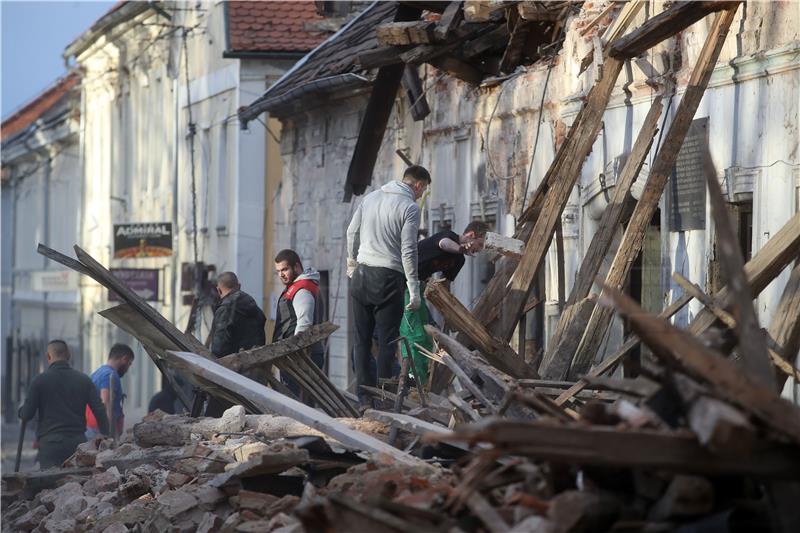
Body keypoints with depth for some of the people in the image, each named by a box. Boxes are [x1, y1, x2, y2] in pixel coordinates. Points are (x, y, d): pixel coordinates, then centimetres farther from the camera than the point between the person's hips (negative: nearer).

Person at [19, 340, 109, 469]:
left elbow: (27, 415, -2)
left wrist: (21, 410, 22)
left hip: (50, 443, -3)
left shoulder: (40, 380, -3)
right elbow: (100, 412, 1)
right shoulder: (84, 380, 5)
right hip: (78, 442, 3)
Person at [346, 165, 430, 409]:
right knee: (387, 340, 0)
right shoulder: (410, 207, -7)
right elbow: (408, 251, -12)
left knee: (361, 338, 7)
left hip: (361, 275, 5)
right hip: (388, 278, -5)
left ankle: (364, 396, 5)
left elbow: (352, 232, 16)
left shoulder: (371, 197, 10)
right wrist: (414, 290, -8)